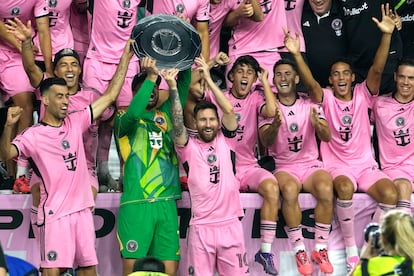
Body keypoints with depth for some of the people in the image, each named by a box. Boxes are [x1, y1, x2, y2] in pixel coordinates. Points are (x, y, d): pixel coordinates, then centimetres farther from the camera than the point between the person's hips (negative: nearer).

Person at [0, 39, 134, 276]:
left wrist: (125, 58, 9)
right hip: (56, 212, -5)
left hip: (83, 209, 6)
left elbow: (110, 96, 12)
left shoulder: (75, 123, 9)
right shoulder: (33, 135, -5)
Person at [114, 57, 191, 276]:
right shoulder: (123, 120, 5)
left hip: (167, 203, 4)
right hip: (136, 203, -4)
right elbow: (133, 113, -19)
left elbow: (184, 83, 9)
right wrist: (151, 76, -20)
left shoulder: (166, 114, 18)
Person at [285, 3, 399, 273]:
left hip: (366, 164, 2)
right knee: (345, 187, -38)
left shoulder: (363, 95, 4)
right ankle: (350, 247, -20)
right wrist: (297, 55, -38)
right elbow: (311, 82, -20)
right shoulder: (326, 97, 0)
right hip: (336, 165, -2)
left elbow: (377, 70, -11)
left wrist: (387, 35, -26)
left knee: (391, 193, -28)